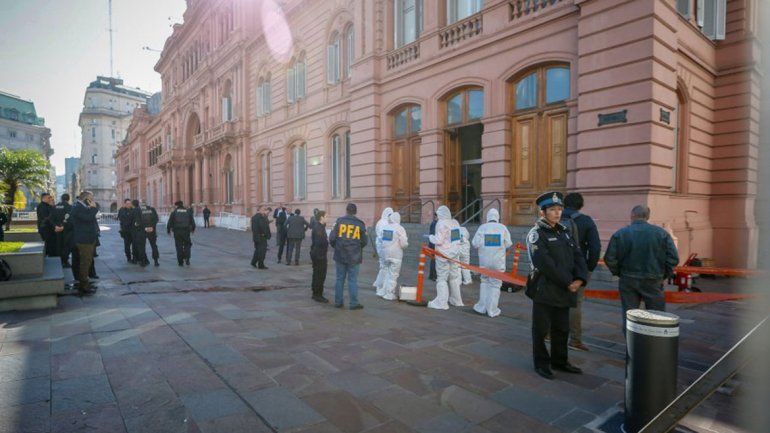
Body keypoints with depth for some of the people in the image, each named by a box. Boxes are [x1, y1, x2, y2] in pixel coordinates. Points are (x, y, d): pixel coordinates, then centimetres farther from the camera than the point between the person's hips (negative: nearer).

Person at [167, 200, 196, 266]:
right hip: (186, 231, 1)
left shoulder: (174, 212, 2)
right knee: (187, 245, 12)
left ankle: (180, 262, 8)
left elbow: (170, 222, 0)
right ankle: (187, 258, -6)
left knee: (179, 246, 5)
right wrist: (193, 229, 27)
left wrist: (168, 230, 12)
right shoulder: (188, 211, 8)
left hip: (177, 231, -1)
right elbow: (192, 221, 12)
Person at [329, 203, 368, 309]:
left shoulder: (339, 221, -3)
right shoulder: (360, 224, -2)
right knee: (353, 280, 5)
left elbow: (332, 238, -5)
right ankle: (353, 303, 7)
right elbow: (364, 241, 0)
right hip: (354, 257, -1)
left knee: (340, 279, 11)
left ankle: (338, 302, 17)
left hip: (340, 256, 1)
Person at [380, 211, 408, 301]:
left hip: (386, 253, 6)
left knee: (387, 273, 20)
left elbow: (382, 240, 7)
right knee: (393, 275, 4)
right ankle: (389, 294, 7)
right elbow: (404, 243, -15)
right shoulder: (399, 228, -14)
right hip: (396, 254, -6)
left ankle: (384, 292, 25)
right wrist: (406, 244, 6)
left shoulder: (385, 227, 4)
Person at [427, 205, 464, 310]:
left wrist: (431, 237, -2)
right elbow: (459, 238, 14)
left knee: (442, 278, 0)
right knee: (454, 277, 17)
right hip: (455, 254, 8)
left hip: (444, 255, -8)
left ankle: (441, 302, 2)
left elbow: (438, 240, -20)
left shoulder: (441, 224, -17)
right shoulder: (455, 222, 7)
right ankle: (456, 300, 28)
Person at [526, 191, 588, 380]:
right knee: (541, 329, 5)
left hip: (564, 291, 7)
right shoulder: (536, 234, -10)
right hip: (544, 291, -7)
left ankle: (559, 361, 32)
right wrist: (567, 283, -17)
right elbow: (545, 264, -18)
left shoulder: (563, 232, 13)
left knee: (562, 329, 16)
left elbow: (577, 256, 7)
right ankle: (541, 364, 19)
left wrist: (579, 279, -9)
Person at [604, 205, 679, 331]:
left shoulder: (620, 234, -5)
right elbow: (673, 258, -6)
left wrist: (619, 273, 6)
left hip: (628, 281, 0)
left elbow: (609, 259, -9)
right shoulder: (661, 233, -3)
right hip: (653, 282, 0)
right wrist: (663, 275, 6)